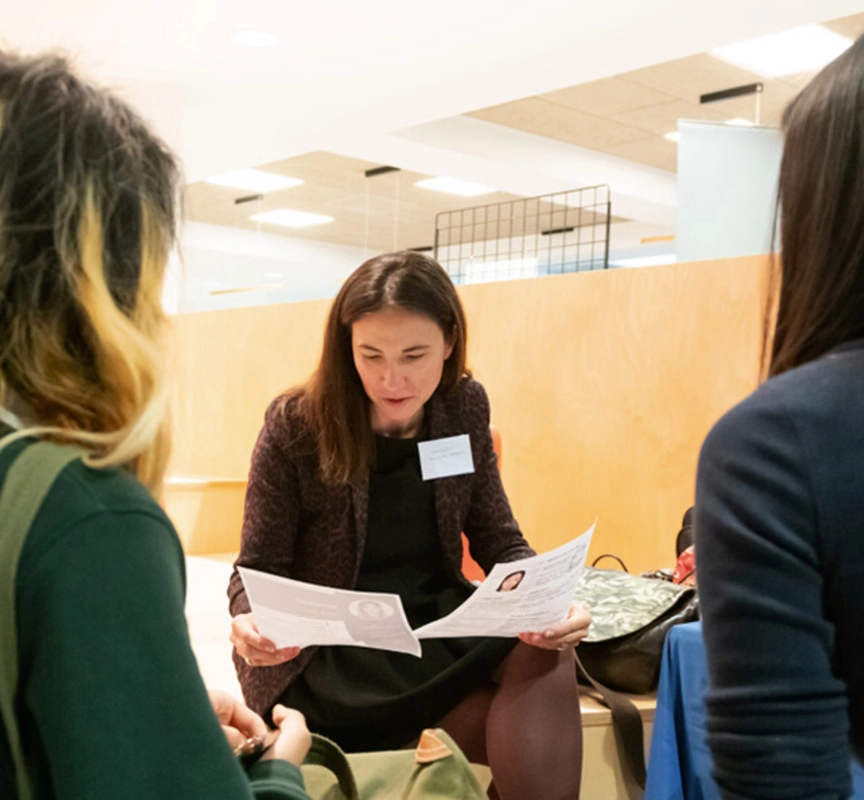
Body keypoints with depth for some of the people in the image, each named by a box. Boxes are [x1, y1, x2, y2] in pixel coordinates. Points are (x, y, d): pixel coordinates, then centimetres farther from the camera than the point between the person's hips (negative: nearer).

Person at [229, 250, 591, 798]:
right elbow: (259, 569, -8)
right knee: (533, 731, -23)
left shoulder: (465, 407, -3)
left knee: (546, 657, -27)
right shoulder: (295, 426, -14)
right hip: (324, 656, -4)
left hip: (436, 621, 4)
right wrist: (253, 623, -31)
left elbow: (500, 542, 2)